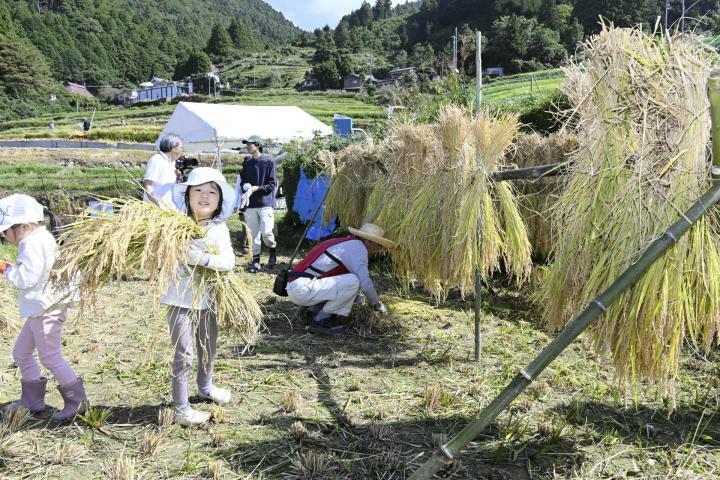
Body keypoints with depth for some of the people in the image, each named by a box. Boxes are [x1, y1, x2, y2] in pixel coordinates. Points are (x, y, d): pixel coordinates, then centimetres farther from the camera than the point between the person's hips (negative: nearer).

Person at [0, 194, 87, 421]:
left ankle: (77, 400, 4)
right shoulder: (40, 240, 14)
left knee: (50, 357, -4)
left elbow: (27, 278, -24)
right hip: (39, 310, 11)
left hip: (45, 309, -11)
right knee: (21, 353, 18)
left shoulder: (32, 244, -19)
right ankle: (32, 400, 27)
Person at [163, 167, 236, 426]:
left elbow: (229, 261, -16)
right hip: (181, 300, -5)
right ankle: (181, 408, 14)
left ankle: (205, 387, 49)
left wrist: (203, 259, -30)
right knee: (184, 356, 0)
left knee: (208, 349, 23)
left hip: (208, 299, 5)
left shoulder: (220, 229, -4)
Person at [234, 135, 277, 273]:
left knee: (266, 232, -12)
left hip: (265, 203, -5)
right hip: (250, 205, 5)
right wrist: (245, 188, -3)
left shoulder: (268, 162, -3)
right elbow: (242, 181, 19)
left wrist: (256, 188, -14)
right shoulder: (246, 162, 12)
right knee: (253, 234, 5)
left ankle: (272, 252, 16)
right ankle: (256, 261, 14)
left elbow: (272, 184, -4)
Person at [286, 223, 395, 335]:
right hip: (303, 288, -10)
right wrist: (377, 304, 3)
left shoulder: (346, 243, 20)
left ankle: (315, 312, 10)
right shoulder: (358, 246, -8)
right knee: (353, 282, -16)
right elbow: (364, 283, -13)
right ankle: (320, 321, -5)